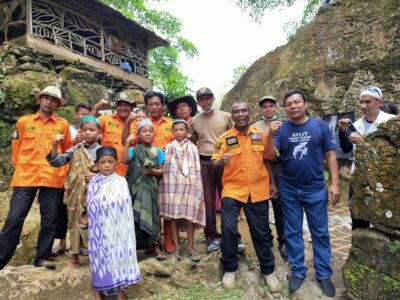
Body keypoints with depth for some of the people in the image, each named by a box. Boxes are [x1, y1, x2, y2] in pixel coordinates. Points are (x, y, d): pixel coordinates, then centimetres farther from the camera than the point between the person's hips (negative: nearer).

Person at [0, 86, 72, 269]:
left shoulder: (63, 124, 8)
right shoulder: (24, 121, 10)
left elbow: (68, 151, 13)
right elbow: (16, 147, 15)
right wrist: (20, 168, 11)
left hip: (53, 180, 0)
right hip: (25, 178, 0)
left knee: (49, 220, 5)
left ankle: (42, 258, 17)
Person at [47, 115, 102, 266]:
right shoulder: (75, 149, 2)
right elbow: (57, 162, -5)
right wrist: (54, 146, -18)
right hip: (76, 193, 3)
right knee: (75, 222, 12)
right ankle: (74, 255, 26)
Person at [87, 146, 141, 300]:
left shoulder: (121, 182, -5)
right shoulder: (93, 182, -1)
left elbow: (126, 207, -3)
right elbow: (90, 207, 4)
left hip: (116, 228, -1)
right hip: (100, 228, 1)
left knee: (118, 252, 4)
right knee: (100, 253, 8)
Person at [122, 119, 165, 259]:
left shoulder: (157, 151, 5)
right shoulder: (133, 150, 2)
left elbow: (161, 171, 5)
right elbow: (125, 160, -17)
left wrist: (153, 171, -15)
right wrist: (127, 142, -20)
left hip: (150, 187, 1)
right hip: (135, 187, 0)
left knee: (151, 214, 0)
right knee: (134, 215, 2)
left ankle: (156, 246, 12)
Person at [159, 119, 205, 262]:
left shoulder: (192, 147, 6)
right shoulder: (169, 147, 9)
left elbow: (197, 168, 4)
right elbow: (165, 166, 5)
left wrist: (197, 186, -2)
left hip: (189, 184, -1)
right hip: (172, 184, 1)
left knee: (190, 215, -1)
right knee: (173, 215, 3)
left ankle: (190, 246, 11)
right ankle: (176, 246, 15)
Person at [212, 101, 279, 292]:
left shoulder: (260, 134, 5)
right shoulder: (225, 138, -1)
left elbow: (271, 156, 3)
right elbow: (215, 163, -2)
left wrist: (270, 136, -8)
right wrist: (221, 161, -25)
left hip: (257, 190, 2)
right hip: (232, 190, -1)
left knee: (261, 231, 10)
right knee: (228, 228, -11)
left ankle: (268, 270, 31)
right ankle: (230, 269, 13)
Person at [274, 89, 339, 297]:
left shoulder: (320, 125, -2)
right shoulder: (281, 129, -2)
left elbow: (330, 155, 1)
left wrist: (334, 183, -5)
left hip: (315, 189, 0)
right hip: (289, 190, 1)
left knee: (320, 233, 9)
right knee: (293, 232, 11)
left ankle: (323, 274, 25)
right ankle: (298, 271, 26)